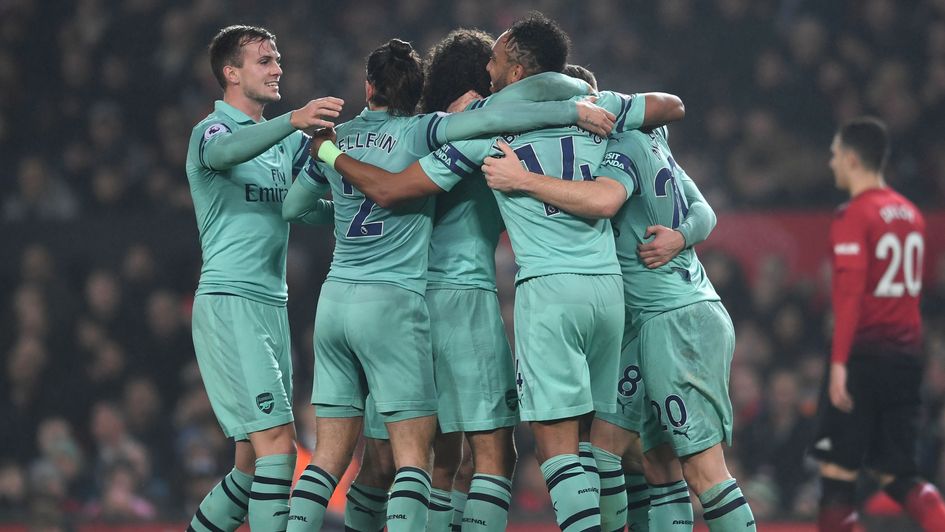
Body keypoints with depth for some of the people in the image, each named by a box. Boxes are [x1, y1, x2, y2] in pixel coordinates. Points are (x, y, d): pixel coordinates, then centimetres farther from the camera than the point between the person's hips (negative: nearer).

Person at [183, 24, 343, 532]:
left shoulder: (285, 141, 19)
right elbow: (227, 151, -30)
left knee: (254, 463, 8)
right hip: (228, 303, -8)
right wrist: (293, 121, -47)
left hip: (272, 305, 8)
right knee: (277, 444, -18)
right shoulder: (212, 130, -5)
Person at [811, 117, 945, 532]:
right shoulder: (910, 214, 13)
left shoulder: (854, 216, -9)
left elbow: (850, 293, -18)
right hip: (906, 356, 7)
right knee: (899, 475, 10)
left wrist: (839, 361, -20)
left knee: (838, 470, 1)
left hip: (864, 356, -7)